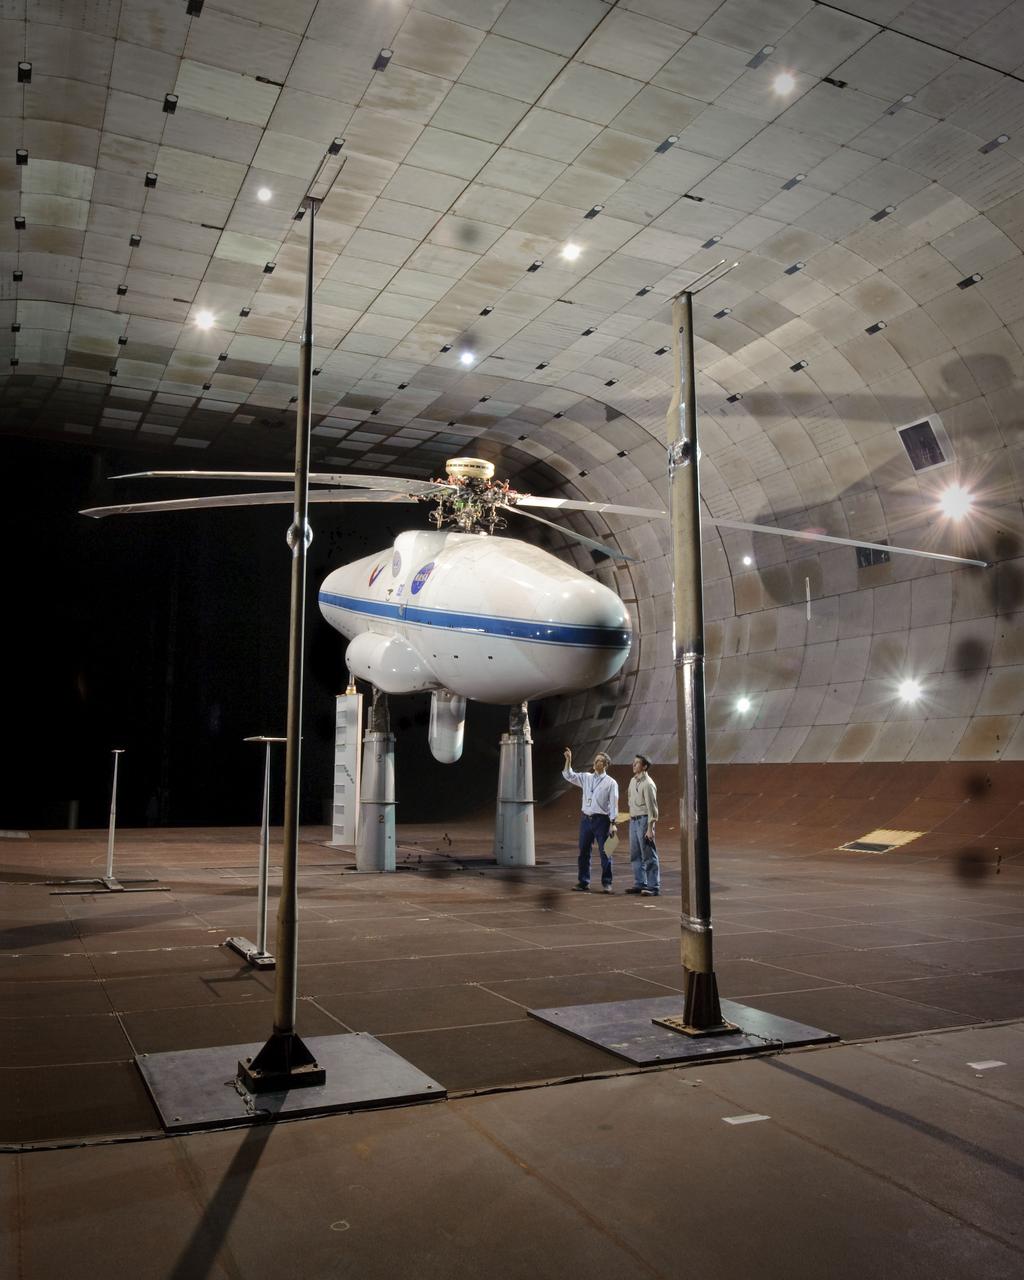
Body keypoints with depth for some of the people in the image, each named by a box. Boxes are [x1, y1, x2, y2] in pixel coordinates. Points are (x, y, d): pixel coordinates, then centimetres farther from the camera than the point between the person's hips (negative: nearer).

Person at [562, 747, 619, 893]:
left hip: (601, 820, -5)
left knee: (605, 852, -2)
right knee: (584, 852, 8)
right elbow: (569, 776, 11)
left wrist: (613, 823, -12)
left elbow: (614, 804, -6)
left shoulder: (611, 782, -3)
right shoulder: (586, 778, 11)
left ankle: (607, 883, 6)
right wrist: (568, 760, -1)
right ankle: (583, 882, 15)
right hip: (586, 819, 5)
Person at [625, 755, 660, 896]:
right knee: (635, 855, 13)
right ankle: (640, 884, 22)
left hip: (643, 820, -9)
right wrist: (631, 818, 18)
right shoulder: (633, 780, 11)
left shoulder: (647, 784, -15)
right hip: (633, 820, 9)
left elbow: (651, 807, -17)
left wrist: (650, 828, -19)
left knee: (649, 856, -4)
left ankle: (654, 887, 1)